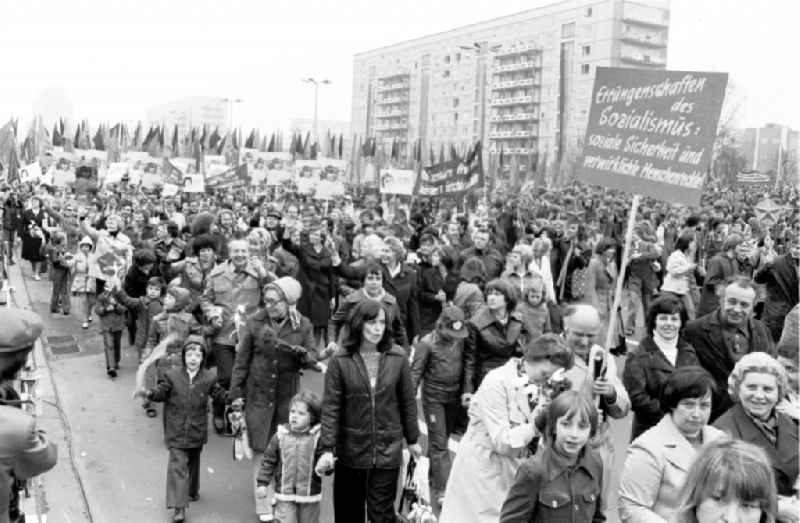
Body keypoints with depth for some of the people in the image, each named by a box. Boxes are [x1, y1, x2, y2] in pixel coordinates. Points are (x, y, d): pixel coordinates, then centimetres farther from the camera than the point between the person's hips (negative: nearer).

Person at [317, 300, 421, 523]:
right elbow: (330, 406, -9)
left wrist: (412, 440, 11)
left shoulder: (398, 357, -4)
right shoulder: (340, 360, -9)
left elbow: (408, 401, 5)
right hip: (350, 449, 0)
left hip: (388, 449, 0)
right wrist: (327, 448, -14)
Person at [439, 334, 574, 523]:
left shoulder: (537, 385, -1)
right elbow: (502, 442, -22)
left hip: (515, 467, 6)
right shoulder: (497, 383, -20)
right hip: (484, 468, -6)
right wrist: (534, 424, -23)